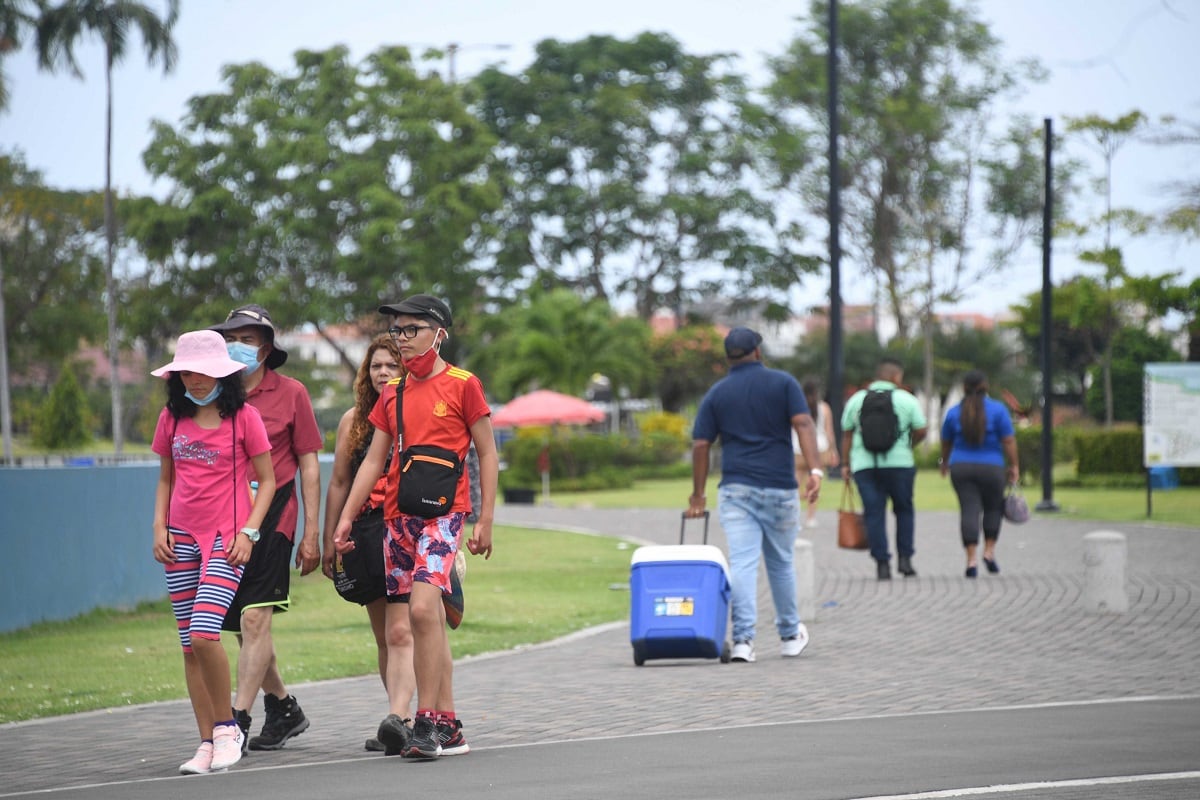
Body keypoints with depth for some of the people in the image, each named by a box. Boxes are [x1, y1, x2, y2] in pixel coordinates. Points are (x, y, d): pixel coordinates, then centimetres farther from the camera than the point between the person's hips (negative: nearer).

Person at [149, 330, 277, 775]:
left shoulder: (244, 417, -3)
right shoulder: (172, 418, 9)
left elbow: (267, 480, 0)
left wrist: (248, 532, -10)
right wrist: (159, 527, 4)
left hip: (226, 538, -5)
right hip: (181, 538, 5)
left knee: (204, 634, -20)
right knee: (189, 644, 3)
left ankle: (226, 727, -3)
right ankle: (207, 743, 9)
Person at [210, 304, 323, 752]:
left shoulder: (290, 393, 2)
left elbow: (308, 465, 3)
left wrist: (312, 532, -2)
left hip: (272, 516, -4)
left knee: (254, 619, -13)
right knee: (244, 626, 10)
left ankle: (239, 718, -13)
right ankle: (284, 708, 26)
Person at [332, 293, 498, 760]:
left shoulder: (463, 385, -1)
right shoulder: (392, 394, 14)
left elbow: (487, 455, 1)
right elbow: (373, 460, 16)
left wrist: (485, 521, -5)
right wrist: (346, 518, 10)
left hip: (443, 512, -6)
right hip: (398, 515, 6)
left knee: (422, 607, -21)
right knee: (429, 618, 6)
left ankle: (426, 722, -18)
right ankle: (448, 728, 11)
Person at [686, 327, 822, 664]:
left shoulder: (717, 393, 7)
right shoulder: (784, 382, 3)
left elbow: (700, 446, 4)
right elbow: (803, 425, -10)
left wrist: (698, 495, 10)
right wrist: (814, 470, -16)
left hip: (736, 489, 0)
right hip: (779, 488, 0)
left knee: (741, 564, -5)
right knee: (781, 563, 15)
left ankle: (743, 639, -17)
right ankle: (790, 636, 28)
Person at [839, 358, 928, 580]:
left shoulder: (856, 399, 8)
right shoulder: (906, 399, 1)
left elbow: (846, 434, 10)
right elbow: (922, 430, 0)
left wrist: (847, 463, 16)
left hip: (864, 464, 1)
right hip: (899, 462, -1)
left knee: (874, 513, 1)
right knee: (904, 510, 14)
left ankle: (882, 564, -4)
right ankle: (904, 558, 7)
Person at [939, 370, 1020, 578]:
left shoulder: (954, 412, 3)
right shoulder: (997, 409, -4)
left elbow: (946, 442, 14)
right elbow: (1009, 441, -7)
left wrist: (944, 461, 31)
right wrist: (1014, 466, 1)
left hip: (961, 467, 1)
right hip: (991, 468, -1)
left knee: (969, 510, -3)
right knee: (993, 508, 18)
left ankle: (971, 560, -12)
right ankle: (989, 551, 8)